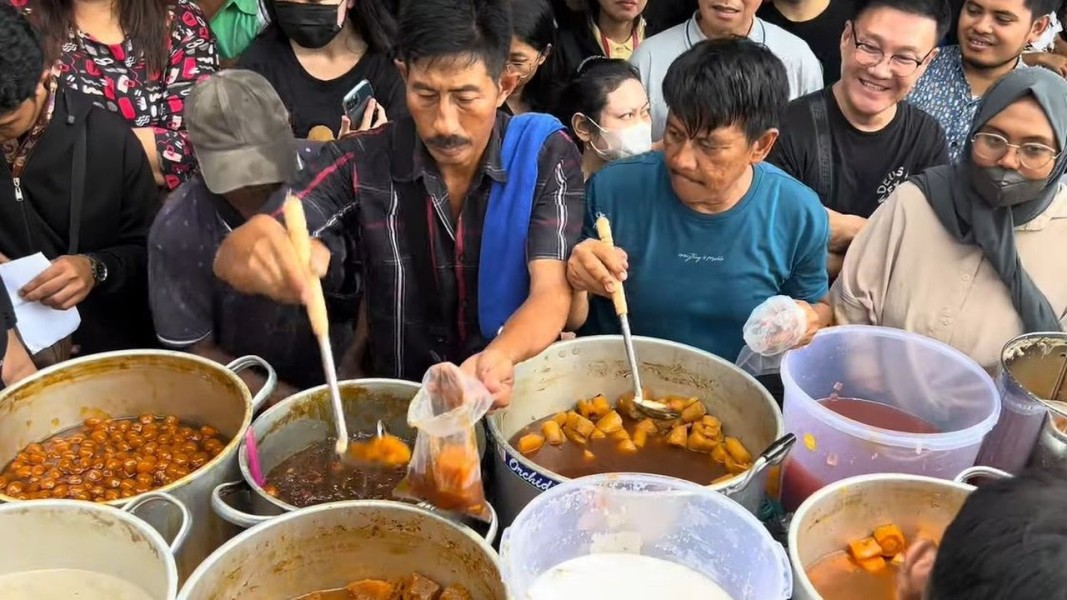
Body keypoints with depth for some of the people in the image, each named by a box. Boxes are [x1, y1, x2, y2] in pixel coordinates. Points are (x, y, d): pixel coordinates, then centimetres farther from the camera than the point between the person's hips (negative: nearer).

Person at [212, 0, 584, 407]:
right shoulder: (361, 164, -7)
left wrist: (500, 357, -38)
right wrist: (250, 247, -38)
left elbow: (552, 291, -17)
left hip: (522, 395, -1)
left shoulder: (546, 156, -8)